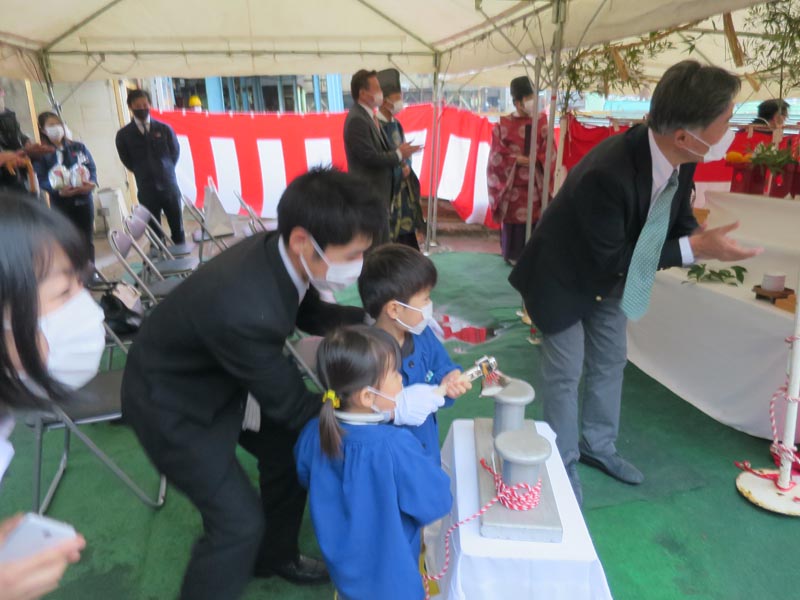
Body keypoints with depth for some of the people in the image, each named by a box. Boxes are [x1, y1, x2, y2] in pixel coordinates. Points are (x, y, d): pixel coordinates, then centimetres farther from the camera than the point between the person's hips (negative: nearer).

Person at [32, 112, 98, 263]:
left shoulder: (79, 147, 12)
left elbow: (92, 168, 5)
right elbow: (41, 179, -5)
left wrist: (92, 183, -17)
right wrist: (58, 190, -25)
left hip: (83, 198, 3)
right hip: (60, 202, -2)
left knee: (87, 240, 7)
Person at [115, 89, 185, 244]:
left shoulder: (164, 128, 3)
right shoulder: (123, 134, 0)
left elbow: (175, 152, 10)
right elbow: (127, 161, 8)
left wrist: (166, 171, 7)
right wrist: (142, 174, 7)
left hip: (169, 184, 1)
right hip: (146, 189, -1)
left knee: (177, 227, 6)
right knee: (155, 231, 4)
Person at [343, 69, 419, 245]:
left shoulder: (369, 116, 13)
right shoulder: (357, 119, -18)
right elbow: (369, 156, -23)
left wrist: (399, 152, 0)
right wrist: (399, 155, -11)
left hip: (379, 192, 10)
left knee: (382, 244, 17)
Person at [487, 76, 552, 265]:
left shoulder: (541, 122, 4)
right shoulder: (503, 125, 0)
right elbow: (497, 155, -3)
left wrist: (534, 159, -16)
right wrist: (516, 159, -14)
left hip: (535, 183, 1)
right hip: (512, 183, -1)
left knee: (535, 218, 0)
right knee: (513, 219, 2)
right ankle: (513, 255, 16)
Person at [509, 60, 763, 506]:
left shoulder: (679, 158, -16)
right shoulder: (606, 174, -40)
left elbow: (677, 218, 1)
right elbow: (610, 258, -30)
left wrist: (704, 238, -22)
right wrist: (694, 248, -30)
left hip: (610, 274, 8)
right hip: (567, 276, -7)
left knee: (610, 361, 18)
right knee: (566, 372, 4)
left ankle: (598, 444, 39)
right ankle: (564, 463, 25)